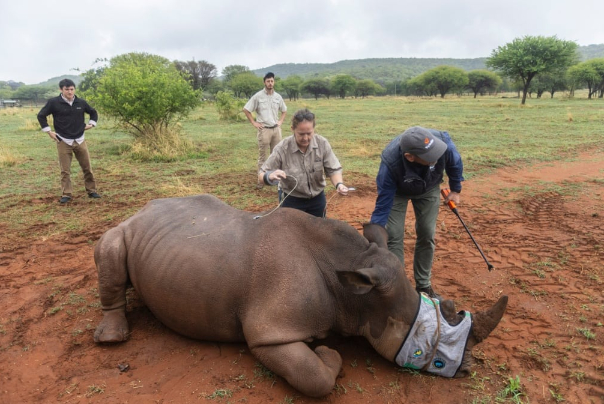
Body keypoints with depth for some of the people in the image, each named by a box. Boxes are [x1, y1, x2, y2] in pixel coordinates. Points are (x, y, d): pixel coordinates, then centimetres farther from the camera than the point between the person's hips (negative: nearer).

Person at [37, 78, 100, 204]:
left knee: (87, 167, 6)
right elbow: (41, 115, 4)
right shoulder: (54, 103, -6)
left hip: (80, 140, 3)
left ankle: (92, 191, 18)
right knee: (65, 170, 0)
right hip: (63, 141, -2)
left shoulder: (81, 102, 2)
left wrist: (91, 124, 8)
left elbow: (93, 112, 20)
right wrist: (48, 131, 0)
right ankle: (66, 194, 8)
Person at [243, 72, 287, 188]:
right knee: (262, 156, 0)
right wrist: (254, 123, -6)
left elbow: (284, 110, 23)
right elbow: (246, 110, -2)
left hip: (276, 129, 4)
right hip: (264, 130, -4)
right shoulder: (258, 96, -6)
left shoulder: (278, 97, 7)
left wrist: (280, 121, 9)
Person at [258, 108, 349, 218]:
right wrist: (269, 177, -41)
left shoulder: (322, 143, -16)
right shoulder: (282, 148, -21)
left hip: (317, 198, 3)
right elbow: (261, 175, -18)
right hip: (291, 200, -2)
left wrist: (339, 184, -31)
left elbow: (333, 169, -10)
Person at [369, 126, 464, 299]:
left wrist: (455, 189, 3)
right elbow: (383, 203, -32)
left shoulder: (442, 140, -38)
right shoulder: (391, 162, -43)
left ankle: (424, 286, 21)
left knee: (427, 235, 4)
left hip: (428, 189, 3)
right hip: (398, 191, -2)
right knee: (393, 236, -8)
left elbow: (455, 162, -11)